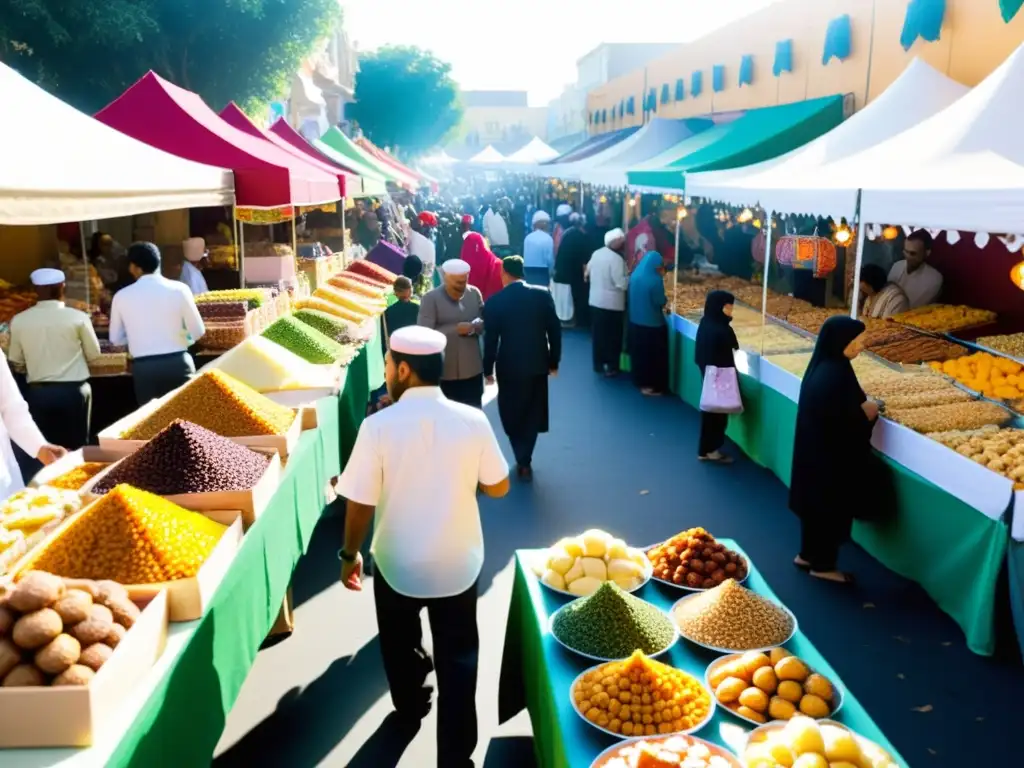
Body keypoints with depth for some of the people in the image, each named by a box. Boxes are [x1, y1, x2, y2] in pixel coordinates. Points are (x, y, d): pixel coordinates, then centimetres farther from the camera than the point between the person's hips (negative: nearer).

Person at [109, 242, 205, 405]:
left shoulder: (122, 296, 2)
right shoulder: (179, 289, -3)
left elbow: (116, 339, 11)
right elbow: (198, 331, 0)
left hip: (143, 368, 1)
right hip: (178, 364, -1)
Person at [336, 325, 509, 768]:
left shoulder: (379, 426, -19)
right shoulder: (472, 421, -14)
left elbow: (360, 503, -14)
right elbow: (498, 487, -3)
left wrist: (349, 554, 2)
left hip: (397, 565, 0)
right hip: (458, 564, 1)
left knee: (401, 647, 26)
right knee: (458, 659, 14)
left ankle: (410, 709, 50)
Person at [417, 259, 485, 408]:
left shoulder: (475, 293, 3)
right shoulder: (430, 299, -10)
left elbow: (486, 323, 5)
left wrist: (473, 327, -16)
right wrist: (456, 329, -19)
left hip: (473, 369, 4)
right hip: (444, 372, -4)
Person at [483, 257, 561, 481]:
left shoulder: (494, 302, -10)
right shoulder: (543, 295, -5)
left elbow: (491, 339, -6)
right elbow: (555, 330, -2)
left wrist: (488, 369, 5)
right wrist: (554, 362, 9)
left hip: (509, 367, -2)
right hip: (538, 364, 2)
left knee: (511, 415, 16)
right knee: (532, 414, 16)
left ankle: (522, 460, 13)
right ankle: (525, 461, 19)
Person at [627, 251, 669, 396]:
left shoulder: (634, 276, -1)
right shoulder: (655, 280, -21)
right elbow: (660, 302, -16)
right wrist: (665, 298, 4)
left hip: (635, 321, 7)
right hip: (652, 323, -7)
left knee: (638, 352, 18)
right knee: (654, 355, 7)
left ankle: (640, 381, 29)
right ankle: (652, 386, 12)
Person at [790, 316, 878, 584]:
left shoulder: (823, 366, 4)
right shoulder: (835, 374, -26)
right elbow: (838, 419, -27)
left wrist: (861, 408, 5)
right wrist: (865, 412, -13)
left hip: (815, 448, 10)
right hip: (832, 454, -10)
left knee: (817, 501, 20)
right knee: (832, 507, 5)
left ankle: (808, 555, 33)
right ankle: (823, 564, 19)